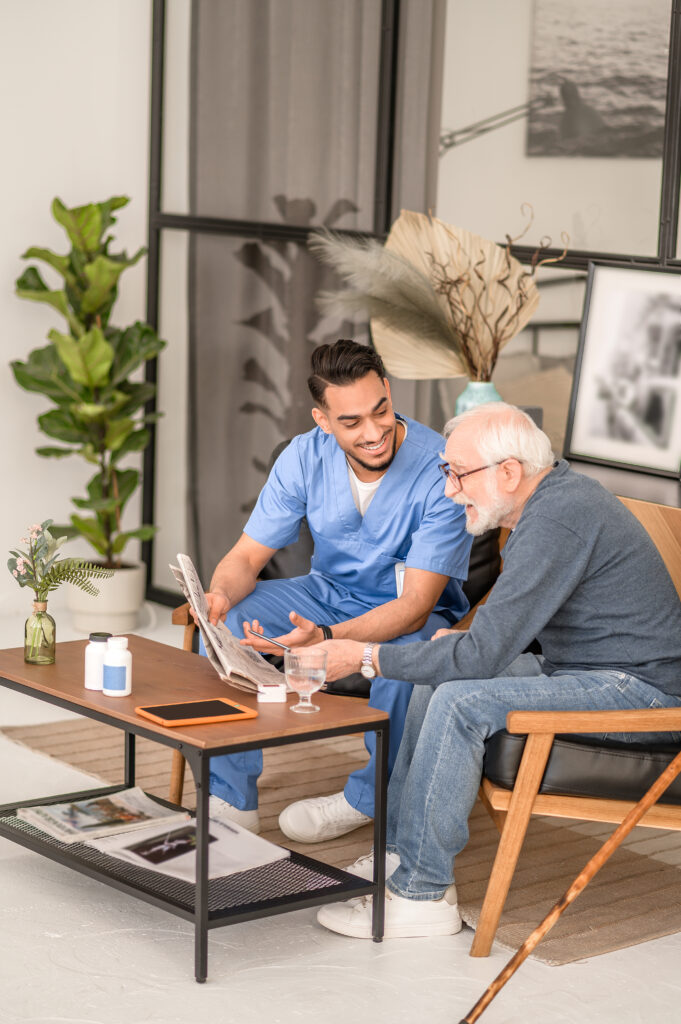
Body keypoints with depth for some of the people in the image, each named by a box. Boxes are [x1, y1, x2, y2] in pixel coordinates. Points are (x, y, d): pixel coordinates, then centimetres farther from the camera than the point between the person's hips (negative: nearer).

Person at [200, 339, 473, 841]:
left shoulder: (441, 471, -28)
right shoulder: (305, 457, -13)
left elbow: (415, 607, -30)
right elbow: (248, 555, -6)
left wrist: (325, 638, -47)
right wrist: (222, 594, -32)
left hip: (417, 614, -4)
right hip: (328, 592, 5)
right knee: (225, 621, -18)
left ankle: (369, 799, -10)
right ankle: (232, 797, -9)